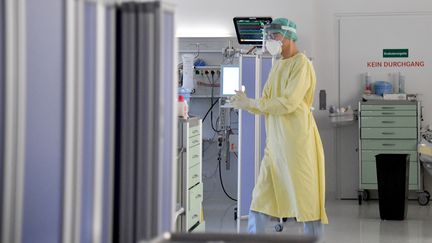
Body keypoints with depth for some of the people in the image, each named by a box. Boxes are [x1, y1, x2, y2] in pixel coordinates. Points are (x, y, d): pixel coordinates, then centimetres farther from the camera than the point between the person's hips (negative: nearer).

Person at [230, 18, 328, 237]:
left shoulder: (301, 64, -10)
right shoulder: (278, 65, 16)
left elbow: (287, 103, -19)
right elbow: (266, 105, 15)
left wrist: (250, 103, -14)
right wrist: (246, 103, -4)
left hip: (297, 140, -8)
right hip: (275, 142, 8)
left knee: (306, 197, 0)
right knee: (261, 197, 8)